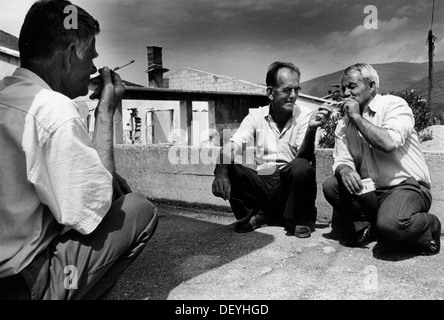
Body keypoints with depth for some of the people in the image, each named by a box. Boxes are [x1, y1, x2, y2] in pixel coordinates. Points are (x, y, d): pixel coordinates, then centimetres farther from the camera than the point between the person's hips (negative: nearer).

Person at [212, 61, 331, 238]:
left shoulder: (305, 114, -4)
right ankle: (256, 214, 4)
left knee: (302, 167, -33)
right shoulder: (256, 115, 1)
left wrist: (311, 129, -34)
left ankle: (298, 220, -5)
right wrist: (221, 172, -31)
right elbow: (231, 146, -11)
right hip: (262, 183, 2)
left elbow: (303, 158, -16)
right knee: (228, 168, -20)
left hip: (291, 184, -2)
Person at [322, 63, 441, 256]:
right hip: (371, 191, 6)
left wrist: (357, 117, -17)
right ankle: (369, 229, 1)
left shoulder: (394, 105, -7)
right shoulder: (344, 123, 10)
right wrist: (345, 170, -24)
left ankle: (429, 228, 2)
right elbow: (341, 160, 0)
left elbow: (389, 143, -27)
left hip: (407, 186, -5)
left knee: (391, 224, -33)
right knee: (331, 186, -16)